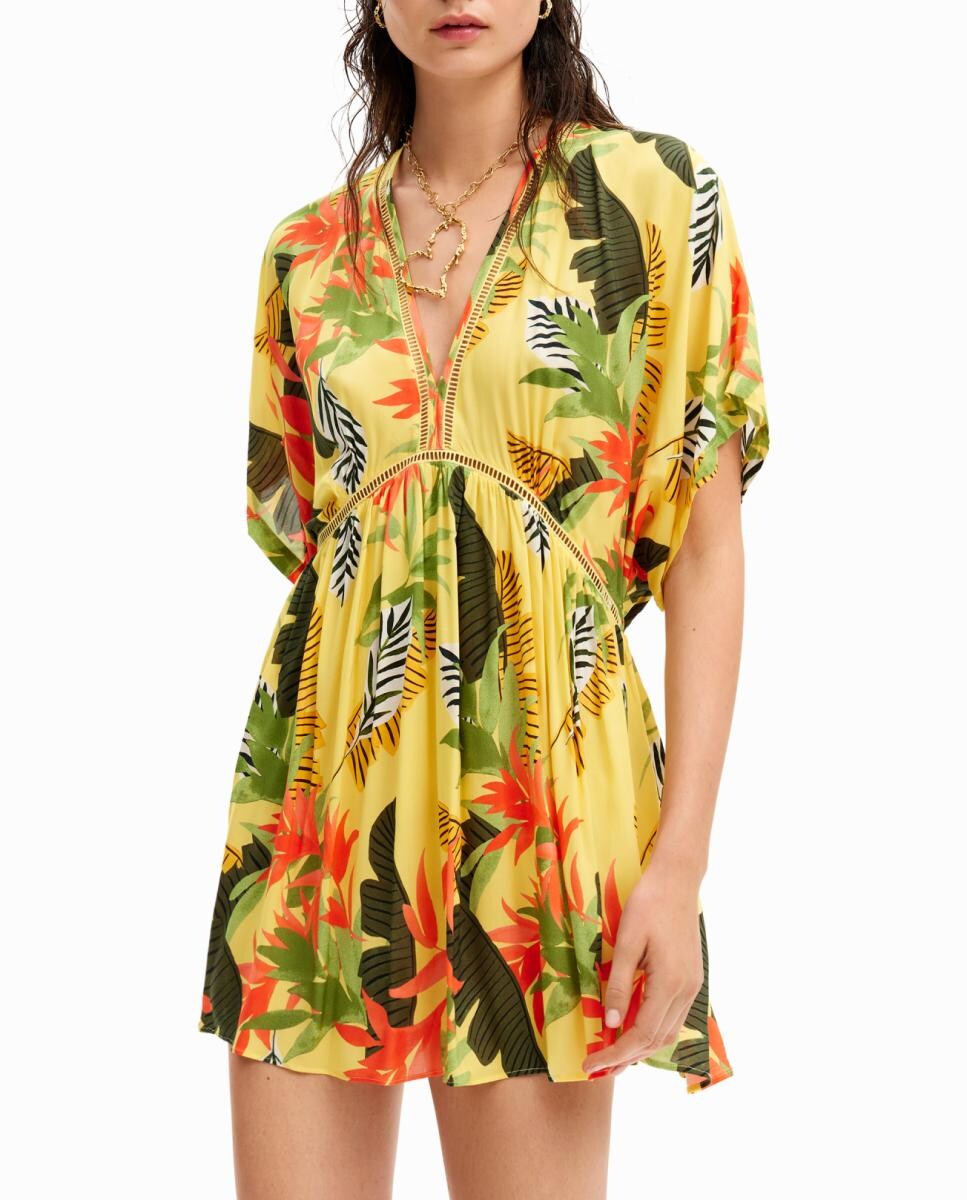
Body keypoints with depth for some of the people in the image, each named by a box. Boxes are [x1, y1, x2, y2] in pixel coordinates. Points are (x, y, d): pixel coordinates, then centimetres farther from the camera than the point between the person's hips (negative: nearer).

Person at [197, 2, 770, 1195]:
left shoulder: (653, 196, -1)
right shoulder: (308, 248, 8)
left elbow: (705, 550, -4)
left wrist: (683, 858, -10)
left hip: (538, 787, -3)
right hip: (322, 789, 3)